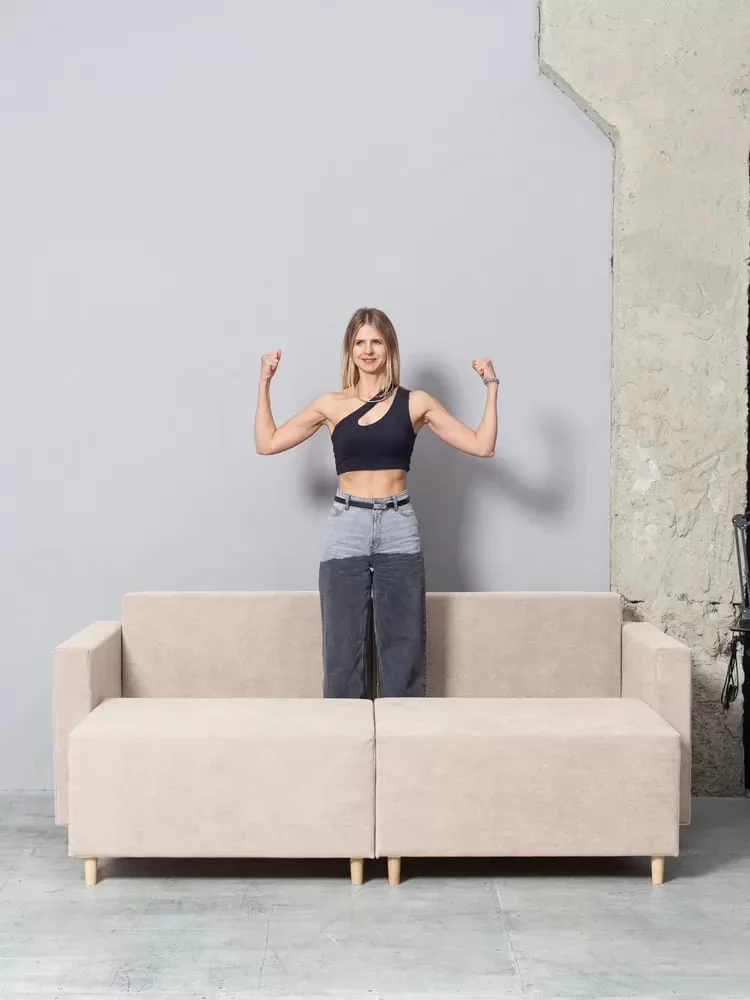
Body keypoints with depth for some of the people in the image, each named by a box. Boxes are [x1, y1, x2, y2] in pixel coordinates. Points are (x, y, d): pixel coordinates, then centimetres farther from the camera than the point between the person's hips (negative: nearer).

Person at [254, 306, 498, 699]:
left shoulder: (415, 402, 4)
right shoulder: (330, 405, 6)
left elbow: (482, 446, 1)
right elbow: (267, 443, 8)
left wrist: (491, 387, -2)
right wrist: (264, 383, 5)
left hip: (399, 530, 0)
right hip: (346, 530, 0)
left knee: (402, 647, 4)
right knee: (343, 647, 4)